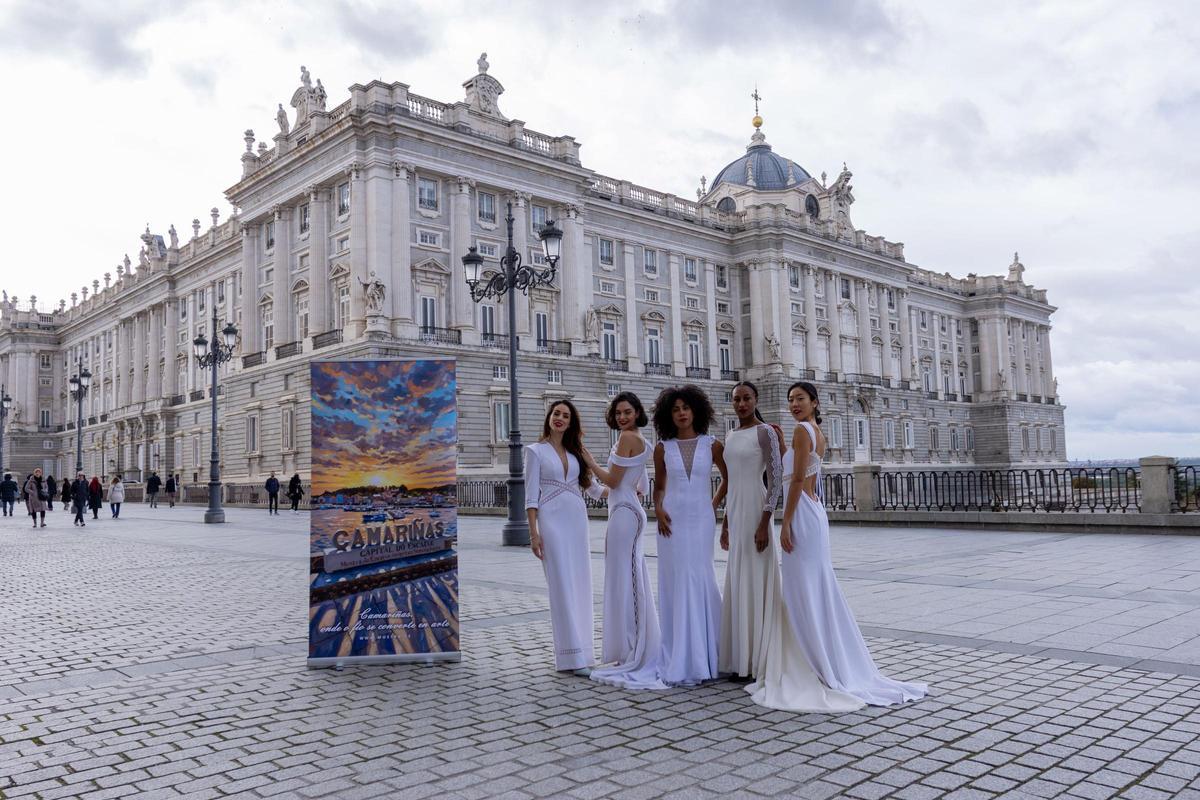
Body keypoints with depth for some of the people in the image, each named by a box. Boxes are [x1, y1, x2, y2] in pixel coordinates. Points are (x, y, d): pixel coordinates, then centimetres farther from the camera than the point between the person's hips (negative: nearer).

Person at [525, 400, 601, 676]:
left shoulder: (575, 451, 15)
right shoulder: (536, 450, 2)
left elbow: (592, 486, 23)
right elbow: (531, 494, -3)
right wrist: (533, 532, -9)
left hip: (577, 519, 5)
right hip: (552, 520, -5)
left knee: (580, 583, 4)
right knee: (562, 584, -7)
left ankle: (580, 648, 13)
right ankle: (572, 656, -4)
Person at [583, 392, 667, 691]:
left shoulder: (627, 437, -12)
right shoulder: (640, 442, 17)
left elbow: (612, 480, -11)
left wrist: (590, 462, 1)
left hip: (624, 513, -10)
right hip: (631, 512, 10)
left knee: (625, 581, -5)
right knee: (632, 582, 13)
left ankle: (632, 655, 1)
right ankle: (637, 653, 21)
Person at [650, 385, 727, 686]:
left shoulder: (712, 445, 3)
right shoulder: (663, 448, 5)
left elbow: (729, 478, 16)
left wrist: (716, 503, 7)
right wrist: (658, 510, -3)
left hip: (701, 519, -1)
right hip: (673, 520, 1)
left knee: (698, 580, -4)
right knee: (675, 582, 0)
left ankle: (700, 658, 9)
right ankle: (678, 661, 7)